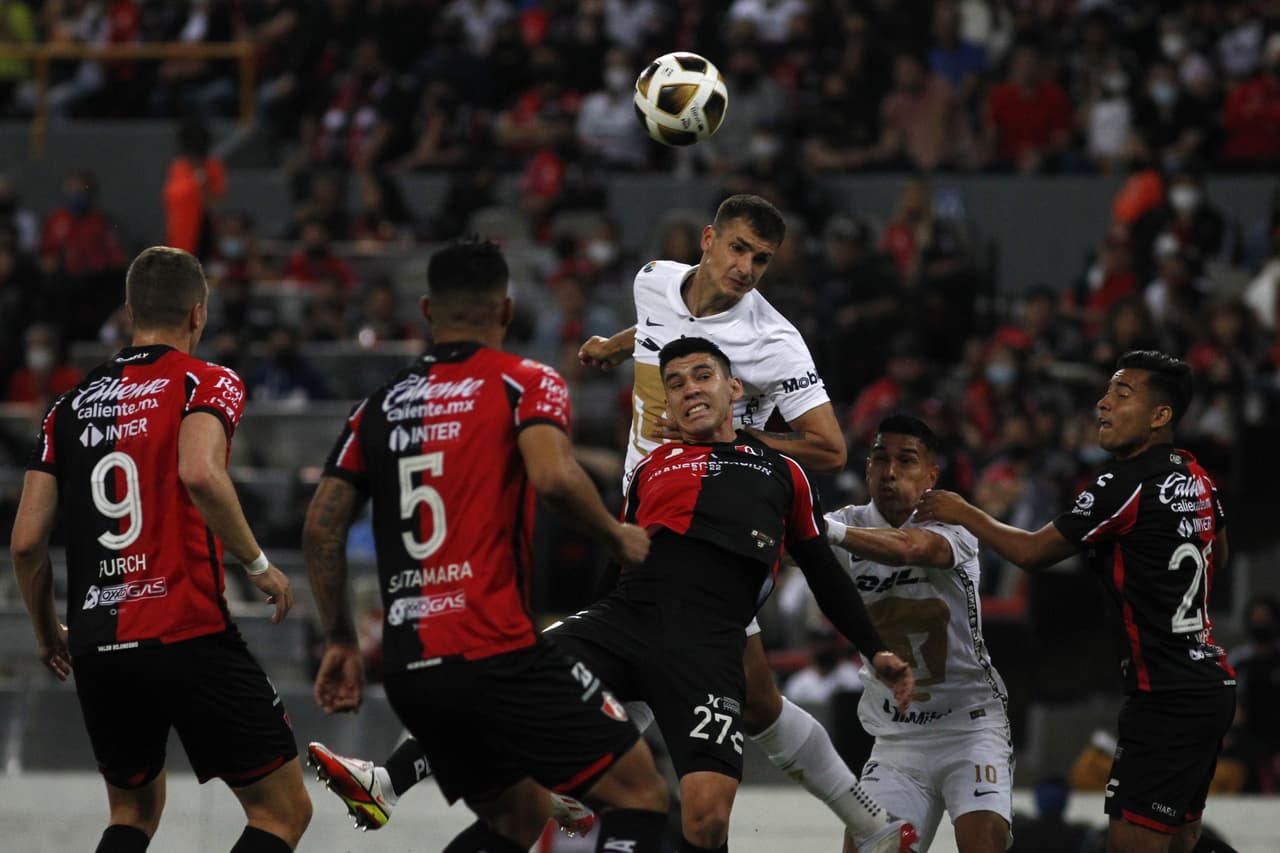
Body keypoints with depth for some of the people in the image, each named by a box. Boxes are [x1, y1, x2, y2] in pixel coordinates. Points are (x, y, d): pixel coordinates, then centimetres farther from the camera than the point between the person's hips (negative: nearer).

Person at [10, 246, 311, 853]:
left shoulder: (71, 405, 13)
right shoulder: (207, 383, -1)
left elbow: (26, 541, 9)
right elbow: (199, 473, -23)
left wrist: (47, 632, 25)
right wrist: (258, 563, -11)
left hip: (97, 646, 5)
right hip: (191, 638, -5)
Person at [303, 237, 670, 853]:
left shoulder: (380, 405, 16)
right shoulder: (525, 383, 1)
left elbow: (321, 529, 12)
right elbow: (554, 477, -18)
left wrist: (340, 642, 20)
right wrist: (618, 537, 0)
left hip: (409, 668, 6)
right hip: (496, 652, -6)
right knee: (639, 794, 0)